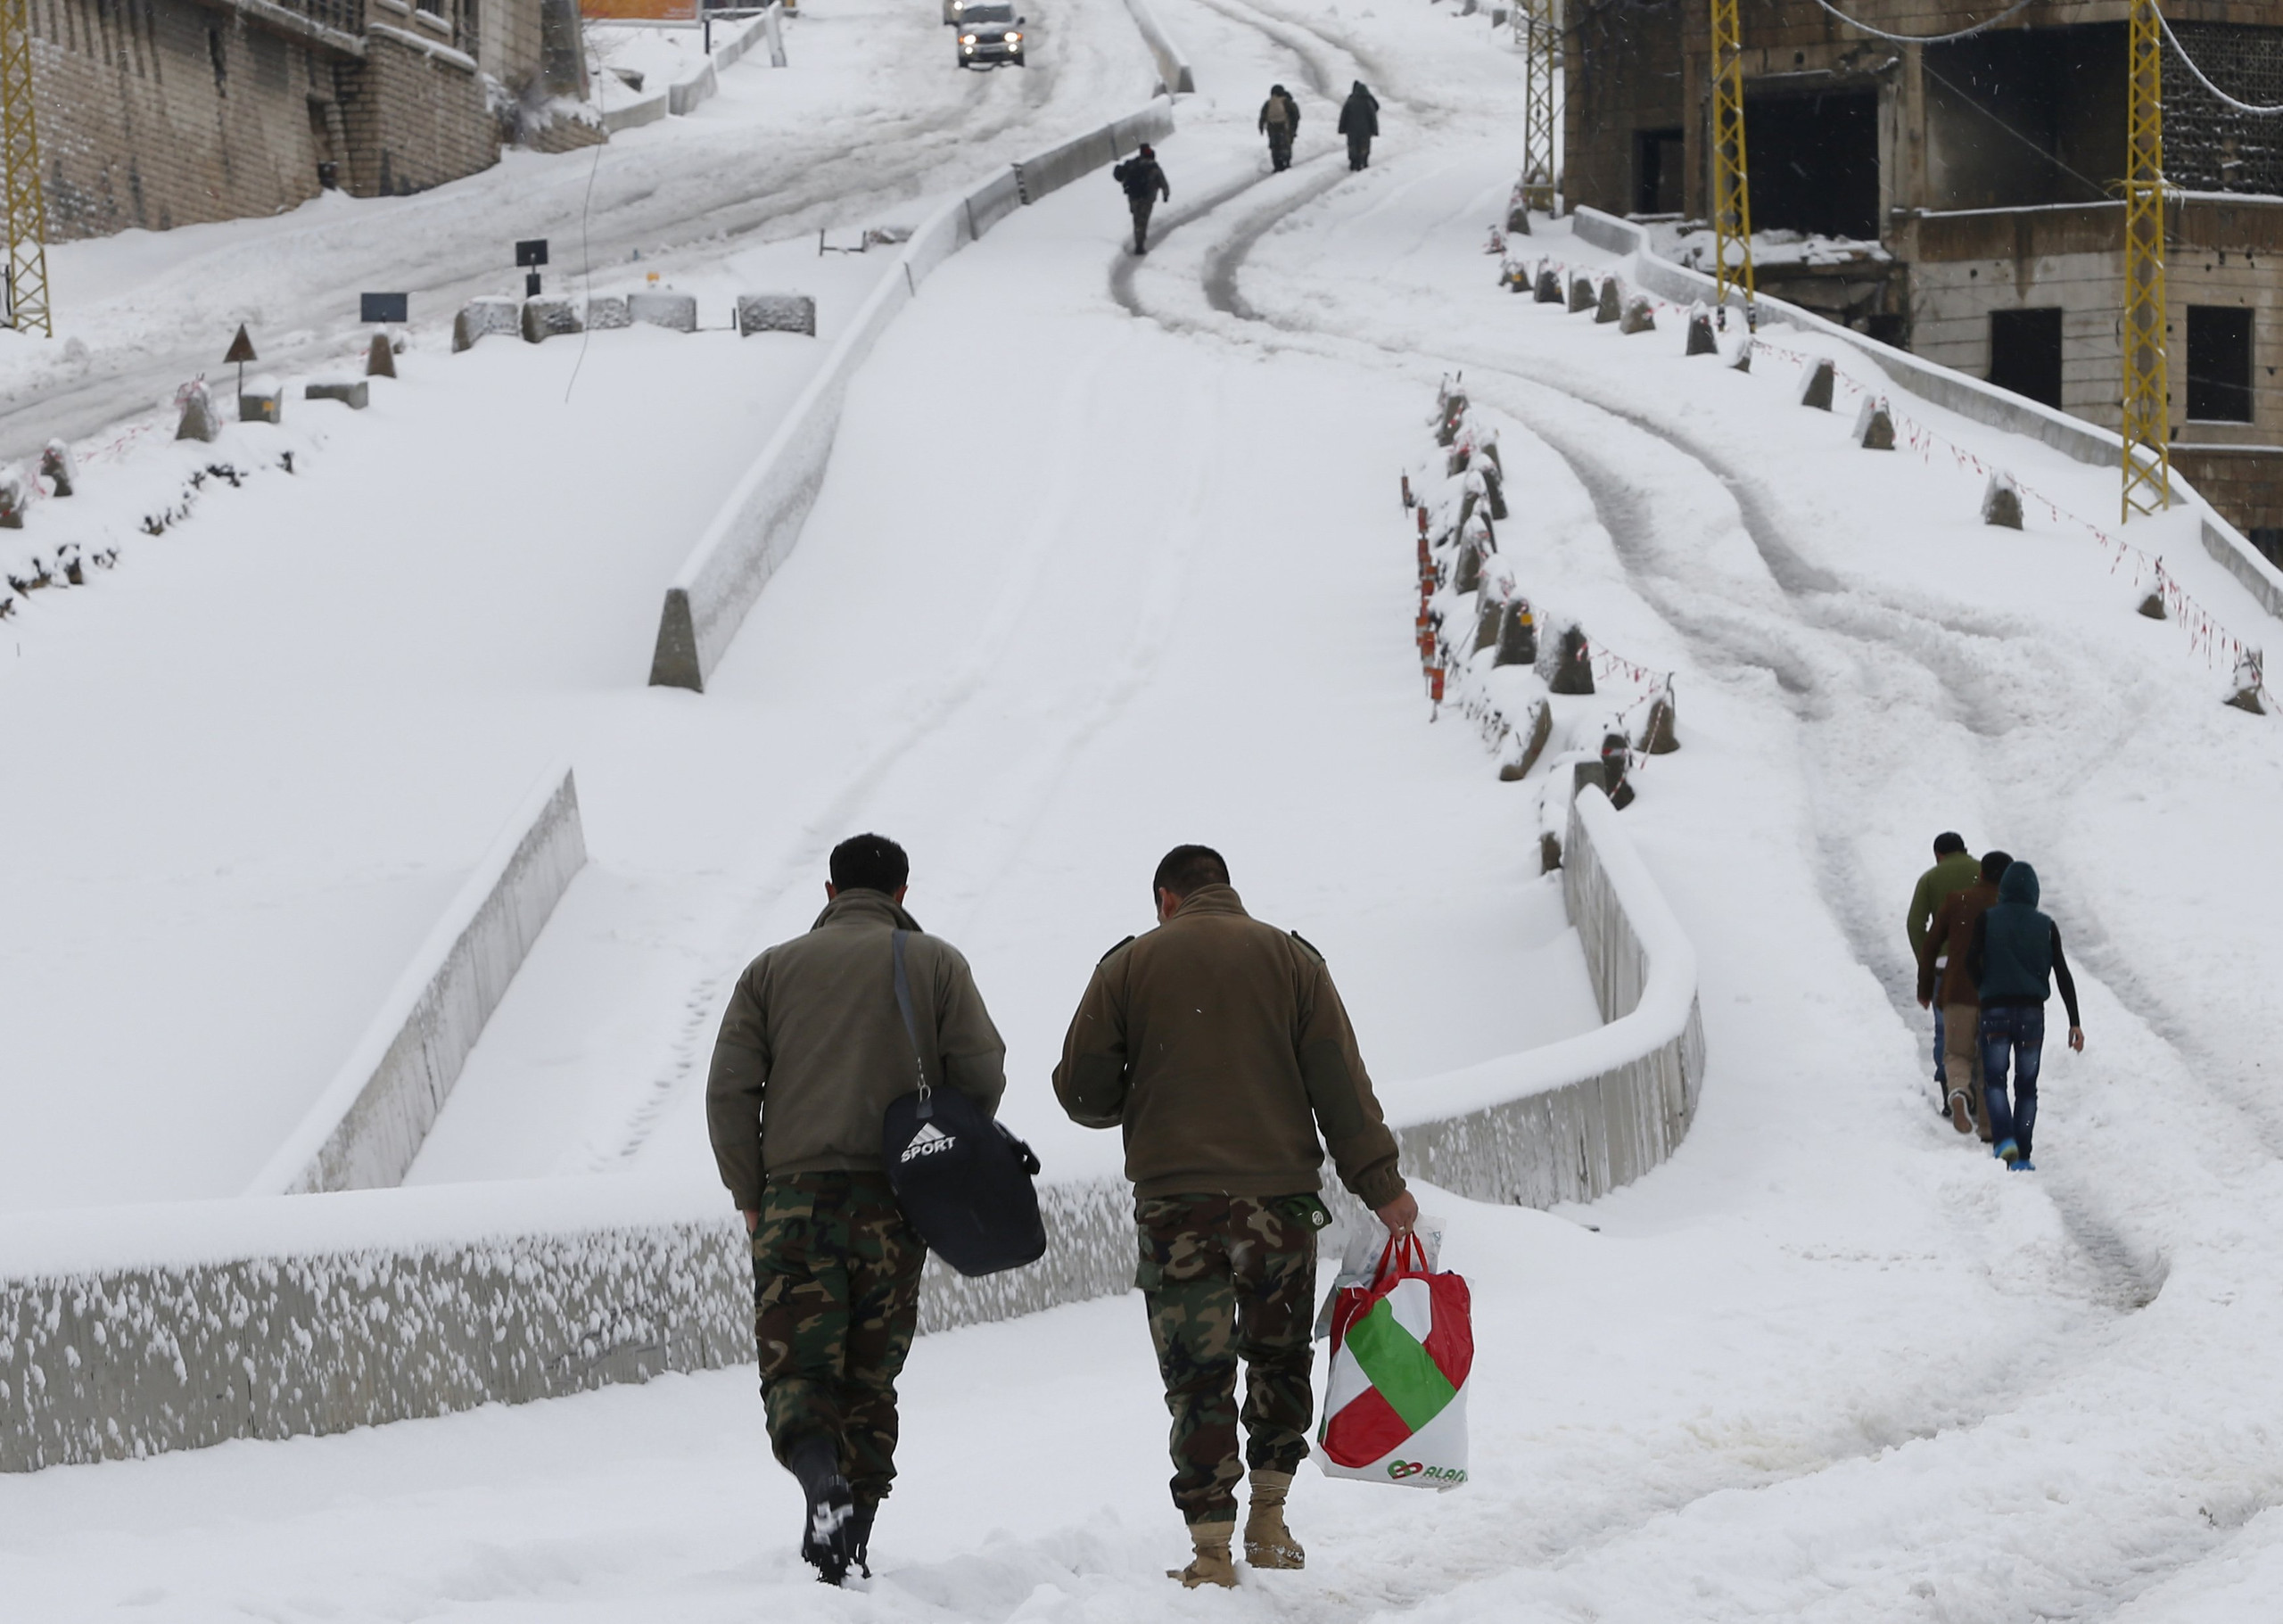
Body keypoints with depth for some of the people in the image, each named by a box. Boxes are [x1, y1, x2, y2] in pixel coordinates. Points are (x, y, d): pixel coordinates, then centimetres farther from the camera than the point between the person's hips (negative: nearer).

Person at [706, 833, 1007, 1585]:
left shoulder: (774, 968, 11)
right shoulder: (934, 963, 8)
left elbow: (729, 1089, 4)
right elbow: (983, 1073, 0)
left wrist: (750, 1196, 11)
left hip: (792, 1197, 0)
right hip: (893, 1205, 0)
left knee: (797, 1372, -2)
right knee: (868, 1379, 10)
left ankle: (824, 1478, -31)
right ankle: (848, 1550, 5)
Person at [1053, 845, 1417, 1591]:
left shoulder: (1128, 966, 5)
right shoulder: (1289, 957, 7)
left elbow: (1082, 1093, 2)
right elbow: (1340, 1084, 0)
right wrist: (1380, 1184, 1)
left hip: (1174, 1203, -1)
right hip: (1279, 1195, 1)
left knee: (1198, 1378, 2)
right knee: (1278, 1362, 18)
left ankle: (1211, 1552, -2)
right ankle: (1268, 1525, 21)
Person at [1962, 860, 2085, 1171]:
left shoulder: (1987, 920, 1)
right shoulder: (2046, 926, 4)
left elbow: (1971, 961, -8)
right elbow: (2063, 975, 1)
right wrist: (2074, 1022, 2)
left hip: (1995, 1009, -1)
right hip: (2032, 1012, 1)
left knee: (1995, 1080, 4)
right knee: (2026, 1085, 9)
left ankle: (2005, 1138, -20)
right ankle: (2022, 1157, 5)